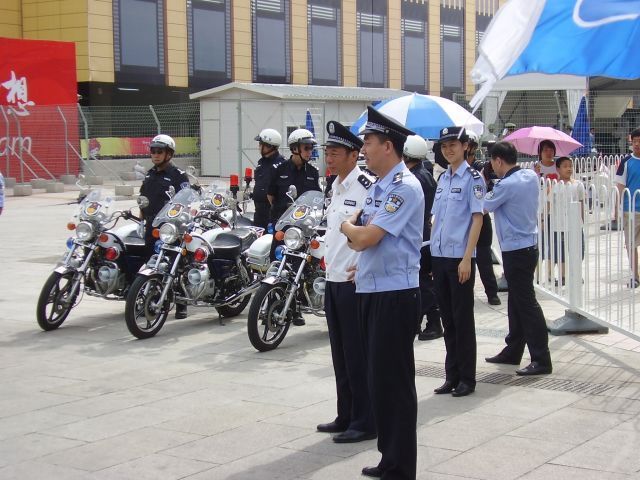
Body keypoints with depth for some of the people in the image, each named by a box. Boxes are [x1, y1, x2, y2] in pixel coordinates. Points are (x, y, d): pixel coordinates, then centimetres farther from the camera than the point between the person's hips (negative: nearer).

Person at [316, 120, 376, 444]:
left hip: (356, 281, -9)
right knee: (340, 354, 15)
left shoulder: (366, 185, -14)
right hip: (334, 280, 9)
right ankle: (346, 417, 25)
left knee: (358, 355, -3)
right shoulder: (336, 186, 15)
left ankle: (365, 422, 5)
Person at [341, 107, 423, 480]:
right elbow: (359, 238, 17)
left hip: (395, 293, -10)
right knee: (378, 378, 15)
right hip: (372, 290, 10)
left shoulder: (405, 187, -15)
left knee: (394, 381, -3)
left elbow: (364, 238, -20)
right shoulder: (378, 187, 15)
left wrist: (348, 225, 0)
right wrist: (357, 228, -5)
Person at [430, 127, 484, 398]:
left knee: (462, 318, 0)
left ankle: (467, 378, 9)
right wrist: (433, 255, 10)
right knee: (447, 318, 11)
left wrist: (467, 258, -16)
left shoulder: (472, 178, -6)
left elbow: (477, 219, -11)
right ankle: (452, 376, 19)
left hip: (460, 258, -6)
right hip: (439, 256, 6)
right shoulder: (443, 178, 13)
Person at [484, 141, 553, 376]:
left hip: (516, 250, -9)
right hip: (529, 244, 9)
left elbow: (487, 205, -4)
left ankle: (541, 360, -3)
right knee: (516, 301, 18)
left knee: (526, 303, -5)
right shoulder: (531, 176, 4)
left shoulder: (506, 185, -20)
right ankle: (513, 351, 29)